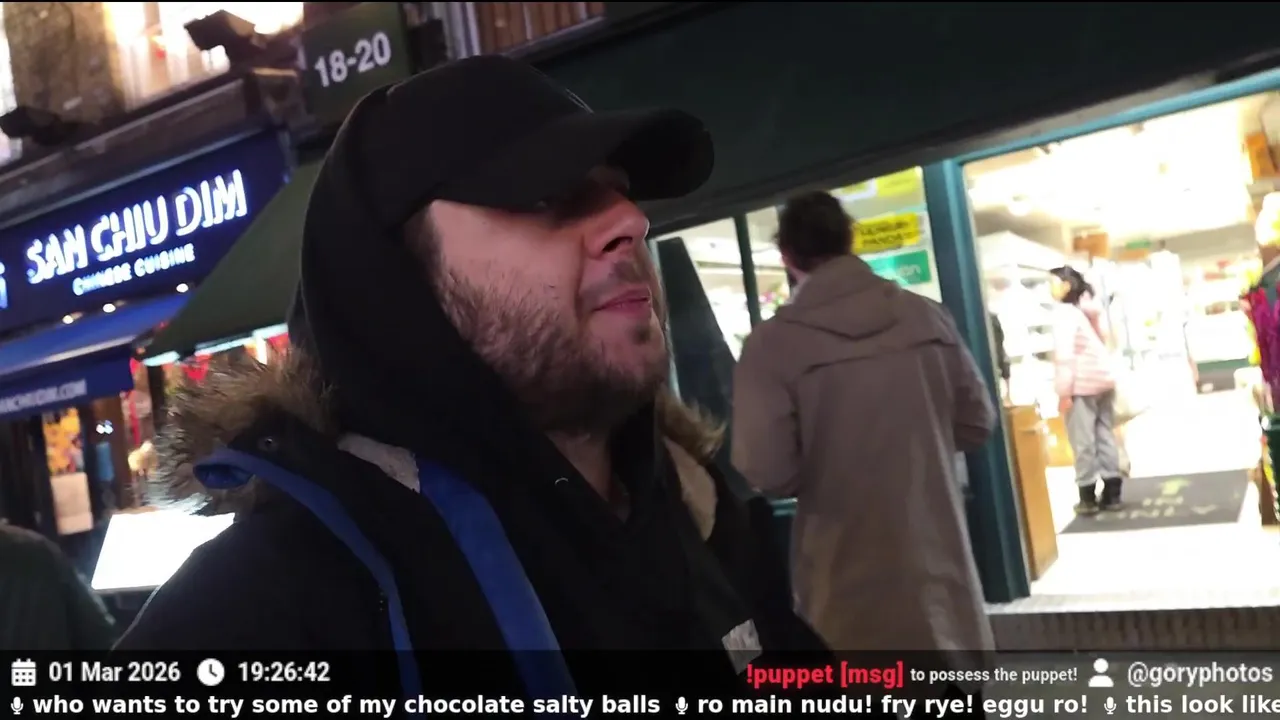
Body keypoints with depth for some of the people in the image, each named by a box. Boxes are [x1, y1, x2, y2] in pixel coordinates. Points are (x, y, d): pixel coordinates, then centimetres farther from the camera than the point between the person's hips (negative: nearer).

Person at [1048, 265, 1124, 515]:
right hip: (1103, 378, 9)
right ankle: (1112, 494, 13)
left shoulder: (1065, 311, -13)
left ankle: (1088, 498, 2)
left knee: (1083, 442, -2)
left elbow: (1065, 354, -19)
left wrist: (1063, 391, -19)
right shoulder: (1090, 308, 14)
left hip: (1081, 384, -9)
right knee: (1105, 436, 10)